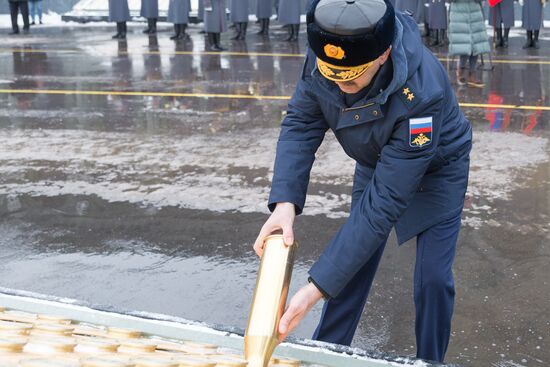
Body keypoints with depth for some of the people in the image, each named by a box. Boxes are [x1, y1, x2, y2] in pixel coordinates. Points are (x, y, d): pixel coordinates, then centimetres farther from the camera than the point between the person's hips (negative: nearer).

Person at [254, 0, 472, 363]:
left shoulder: (421, 95, -44)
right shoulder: (326, 52, -30)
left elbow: (382, 203, -42)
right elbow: (300, 122, -19)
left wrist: (317, 288, -44)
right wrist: (285, 202, -37)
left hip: (436, 168, -4)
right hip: (375, 162, 4)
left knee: (433, 278, -5)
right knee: (354, 261, 7)